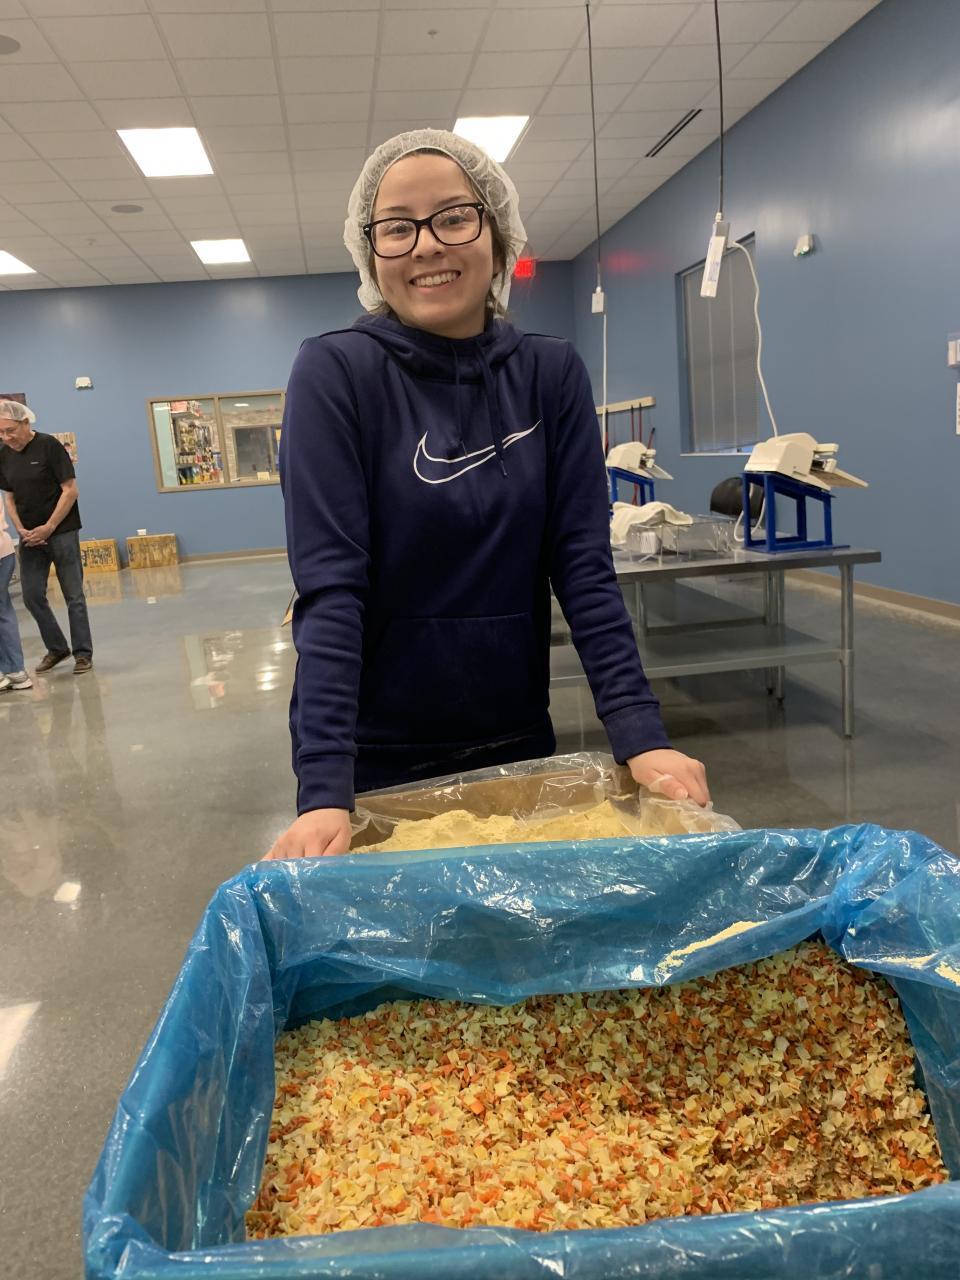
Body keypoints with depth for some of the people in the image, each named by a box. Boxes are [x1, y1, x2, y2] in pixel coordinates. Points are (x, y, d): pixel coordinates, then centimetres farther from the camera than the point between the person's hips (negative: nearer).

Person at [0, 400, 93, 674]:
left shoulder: (49, 446, -10)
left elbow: (70, 490, -12)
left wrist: (48, 527, -13)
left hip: (61, 531, -5)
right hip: (30, 536, 5)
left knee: (73, 596, 0)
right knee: (32, 596, 5)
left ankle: (82, 653, 10)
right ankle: (56, 648, 22)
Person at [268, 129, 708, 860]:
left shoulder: (553, 375, -2)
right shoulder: (335, 374, -12)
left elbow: (583, 568, -7)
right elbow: (330, 588, -19)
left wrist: (641, 734, -16)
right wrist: (324, 790, -27)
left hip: (518, 742, 3)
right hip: (377, 758, -3)